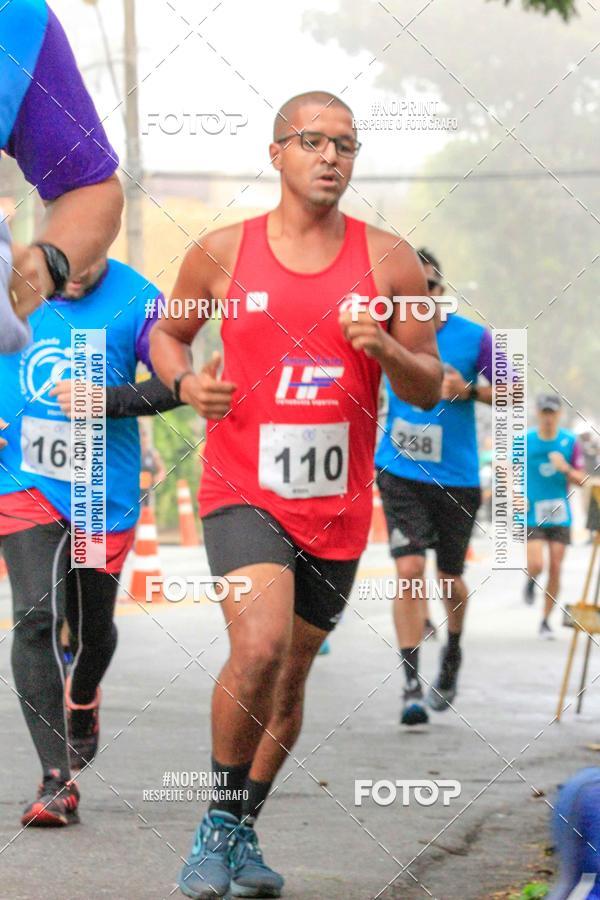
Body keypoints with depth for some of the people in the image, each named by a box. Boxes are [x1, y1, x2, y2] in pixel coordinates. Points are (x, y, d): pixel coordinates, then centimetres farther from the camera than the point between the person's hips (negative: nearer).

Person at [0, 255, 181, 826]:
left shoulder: (135, 300, -8)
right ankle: (57, 782, -15)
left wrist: (107, 401, -20)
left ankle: (82, 702, 52)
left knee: (92, 631, 14)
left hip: (104, 495, 0)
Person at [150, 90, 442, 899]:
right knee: (259, 649, -25)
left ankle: (243, 834, 33)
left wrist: (387, 350, -15)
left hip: (337, 506, 3)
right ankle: (218, 823, -7)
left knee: (291, 679, 14)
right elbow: (167, 332, 15)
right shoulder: (223, 254, 0)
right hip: (243, 490, -3)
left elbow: (429, 390, 6)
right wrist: (186, 382, -6)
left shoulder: (389, 262, 2)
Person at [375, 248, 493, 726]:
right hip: (401, 473, 0)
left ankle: (453, 650, 43)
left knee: (450, 577, 12)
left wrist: (468, 390, -15)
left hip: (458, 476, 0)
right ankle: (412, 684, -12)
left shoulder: (473, 337, -5)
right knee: (410, 570, -14)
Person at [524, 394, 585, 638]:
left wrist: (566, 468, -17)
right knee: (536, 566, -15)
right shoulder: (525, 441, -2)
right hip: (533, 514, -1)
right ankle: (531, 581, 24)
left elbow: (580, 479, 3)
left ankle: (546, 622, 13)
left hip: (560, 515, 1)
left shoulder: (570, 441, 0)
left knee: (555, 569, -1)